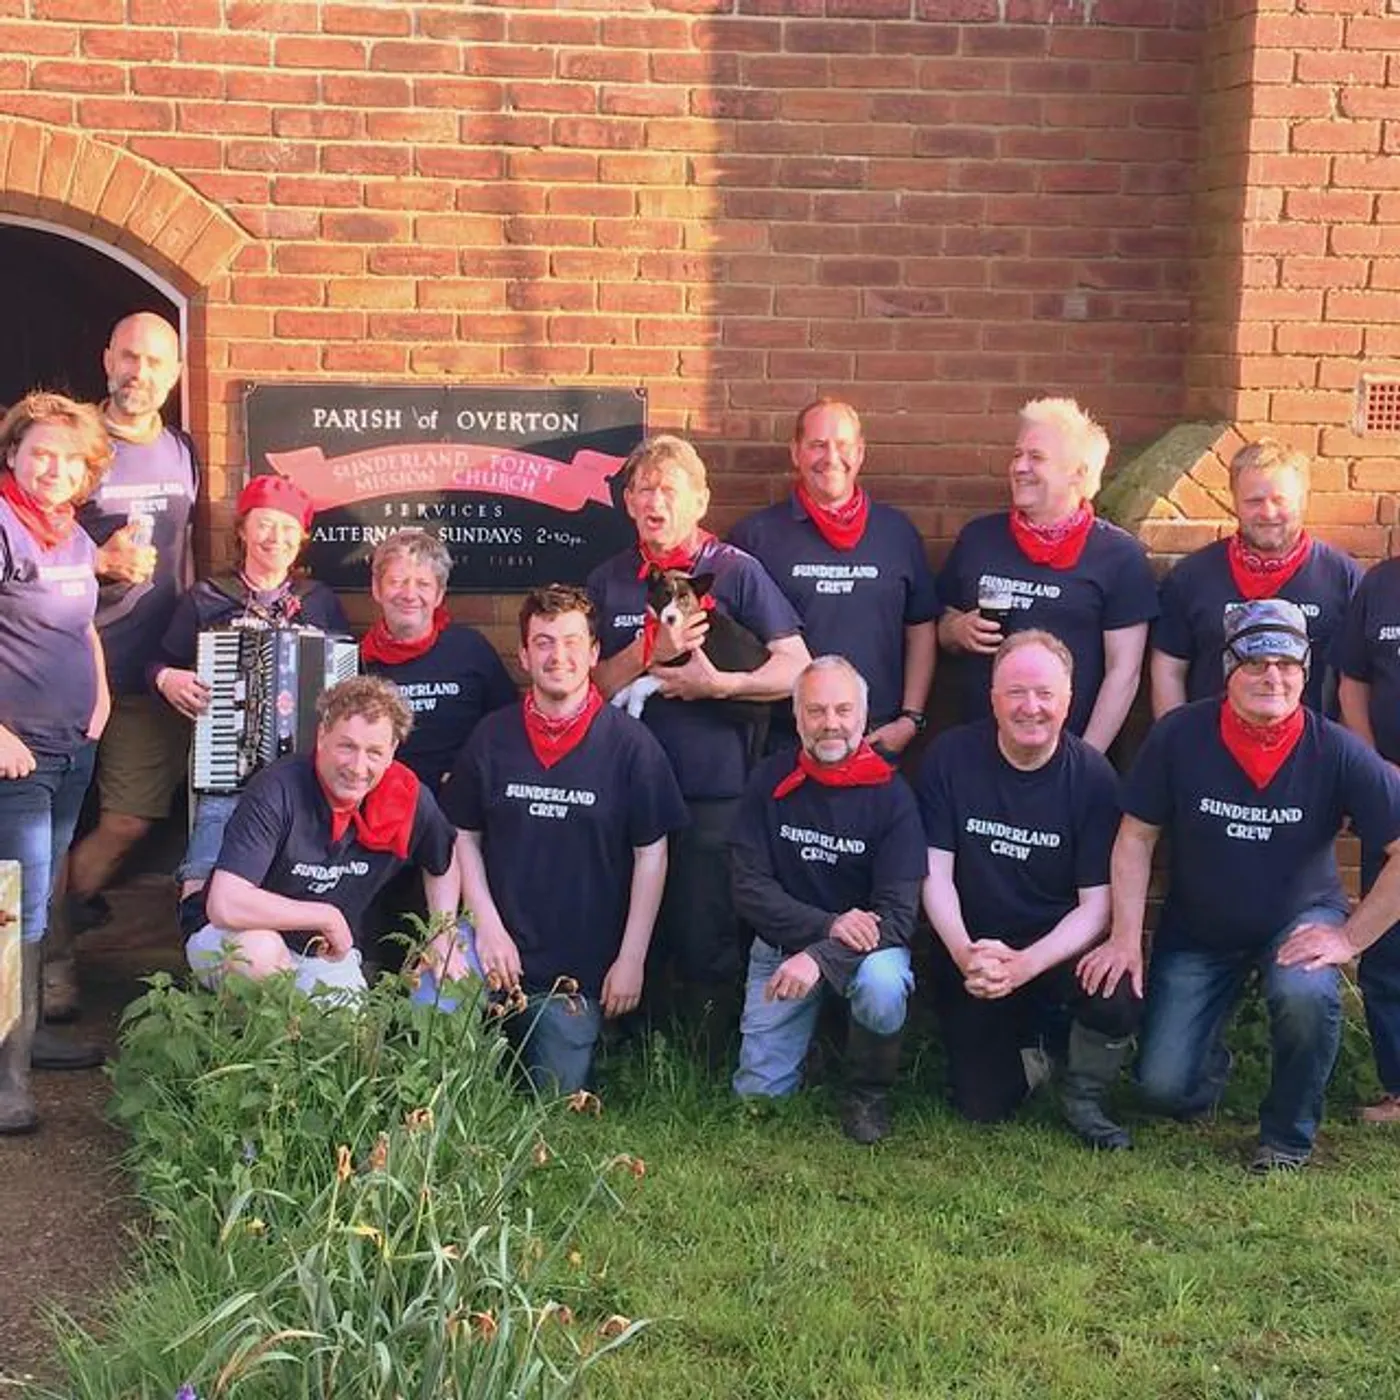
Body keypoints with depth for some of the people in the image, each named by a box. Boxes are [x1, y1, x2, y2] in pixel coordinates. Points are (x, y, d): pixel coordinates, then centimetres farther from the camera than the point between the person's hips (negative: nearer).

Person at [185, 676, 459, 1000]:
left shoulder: (409, 800, -11)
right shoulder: (276, 793, -27)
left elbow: (444, 860, 13)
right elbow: (224, 905, -35)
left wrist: (443, 940, 1)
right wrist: (328, 918, -25)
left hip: (327, 959, 5)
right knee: (259, 951, -36)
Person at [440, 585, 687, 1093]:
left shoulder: (628, 742, -5)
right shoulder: (492, 736, 2)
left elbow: (651, 854, -3)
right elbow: (465, 837, 9)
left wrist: (632, 958, -5)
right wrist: (488, 927, -3)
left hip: (581, 972, -1)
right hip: (501, 957, 2)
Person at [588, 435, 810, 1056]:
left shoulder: (736, 571, -2)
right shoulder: (609, 580, 9)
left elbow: (796, 668, -5)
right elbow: (591, 684, 4)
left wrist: (716, 683, -14)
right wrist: (649, 652, -12)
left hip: (716, 790, -3)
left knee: (708, 942, 0)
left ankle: (712, 1070, 16)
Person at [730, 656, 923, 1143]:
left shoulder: (889, 794, -10)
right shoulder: (770, 783, -4)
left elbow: (897, 912, -17)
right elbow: (750, 889, -9)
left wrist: (821, 957, -31)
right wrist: (828, 925, -23)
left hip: (864, 946, -2)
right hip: (780, 946, 2)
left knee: (883, 985, -36)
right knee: (759, 1090, -4)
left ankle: (867, 1093, -6)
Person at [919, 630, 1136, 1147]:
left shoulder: (1092, 775, -10)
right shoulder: (950, 757, -7)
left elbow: (1097, 905, -12)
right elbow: (936, 873, -7)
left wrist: (1026, 964, -27)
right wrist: (965, 953, -24)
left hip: (1059, 952, -1)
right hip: (970, 954, 1)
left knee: (1118, 1001, -32)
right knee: (983, 1107, -7)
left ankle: (1083, 1099, 1)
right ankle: (1028, 1047, 28)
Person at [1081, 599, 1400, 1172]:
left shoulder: (1336, 753, -19)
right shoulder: (1179, 736, -16)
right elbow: (1136, 836, -7)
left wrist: (1350, 937, -19)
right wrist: (1126, 937, -11)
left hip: (1299, 921, -1)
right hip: (1196, 931, 1)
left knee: (1306, 994, -35)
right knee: (1165, 1087, -6)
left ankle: (1287, 1139, -7)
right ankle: (1211, 1061, 35)